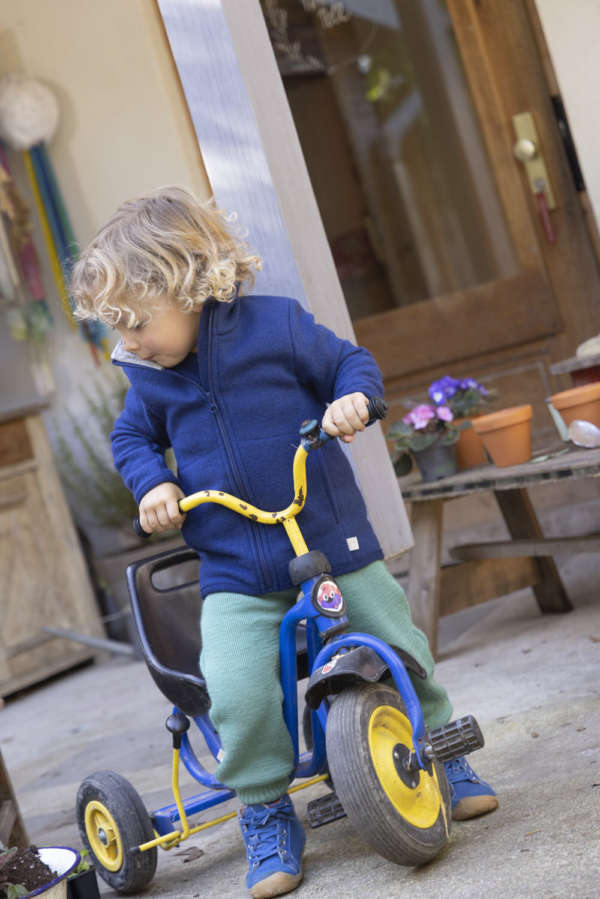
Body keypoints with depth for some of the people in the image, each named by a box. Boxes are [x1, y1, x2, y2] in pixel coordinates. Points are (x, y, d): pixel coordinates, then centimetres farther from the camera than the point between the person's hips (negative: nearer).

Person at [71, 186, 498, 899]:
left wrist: (351, 398, -17)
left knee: (400, 649, 5)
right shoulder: (147, 376, 3)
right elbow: (131, 438, 19)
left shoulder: (276, 325, -7)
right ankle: (267, 814, 7)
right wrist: (151, 484, 0)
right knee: (237, 695, -18)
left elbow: (349, 362, 5)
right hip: (234, 574, 1)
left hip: (334, 544, -1)